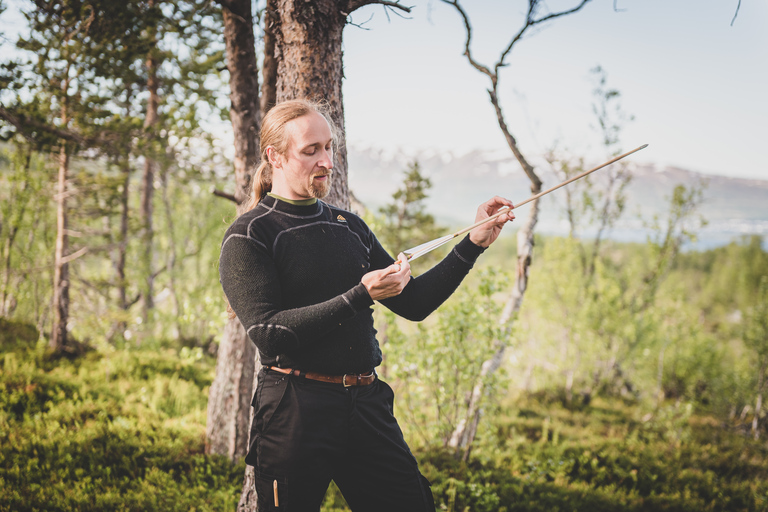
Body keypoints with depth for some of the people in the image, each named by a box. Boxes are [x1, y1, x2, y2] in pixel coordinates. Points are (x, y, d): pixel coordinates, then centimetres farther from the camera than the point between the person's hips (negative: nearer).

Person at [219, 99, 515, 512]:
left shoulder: (350, 227, 14)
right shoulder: (249, 236, -5)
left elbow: (413, 303, 15)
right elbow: (269, 334, -17)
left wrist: (473, 245, 5)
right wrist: (361, 295, -22)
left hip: (367, 404, 5)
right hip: (295, 412, -5)